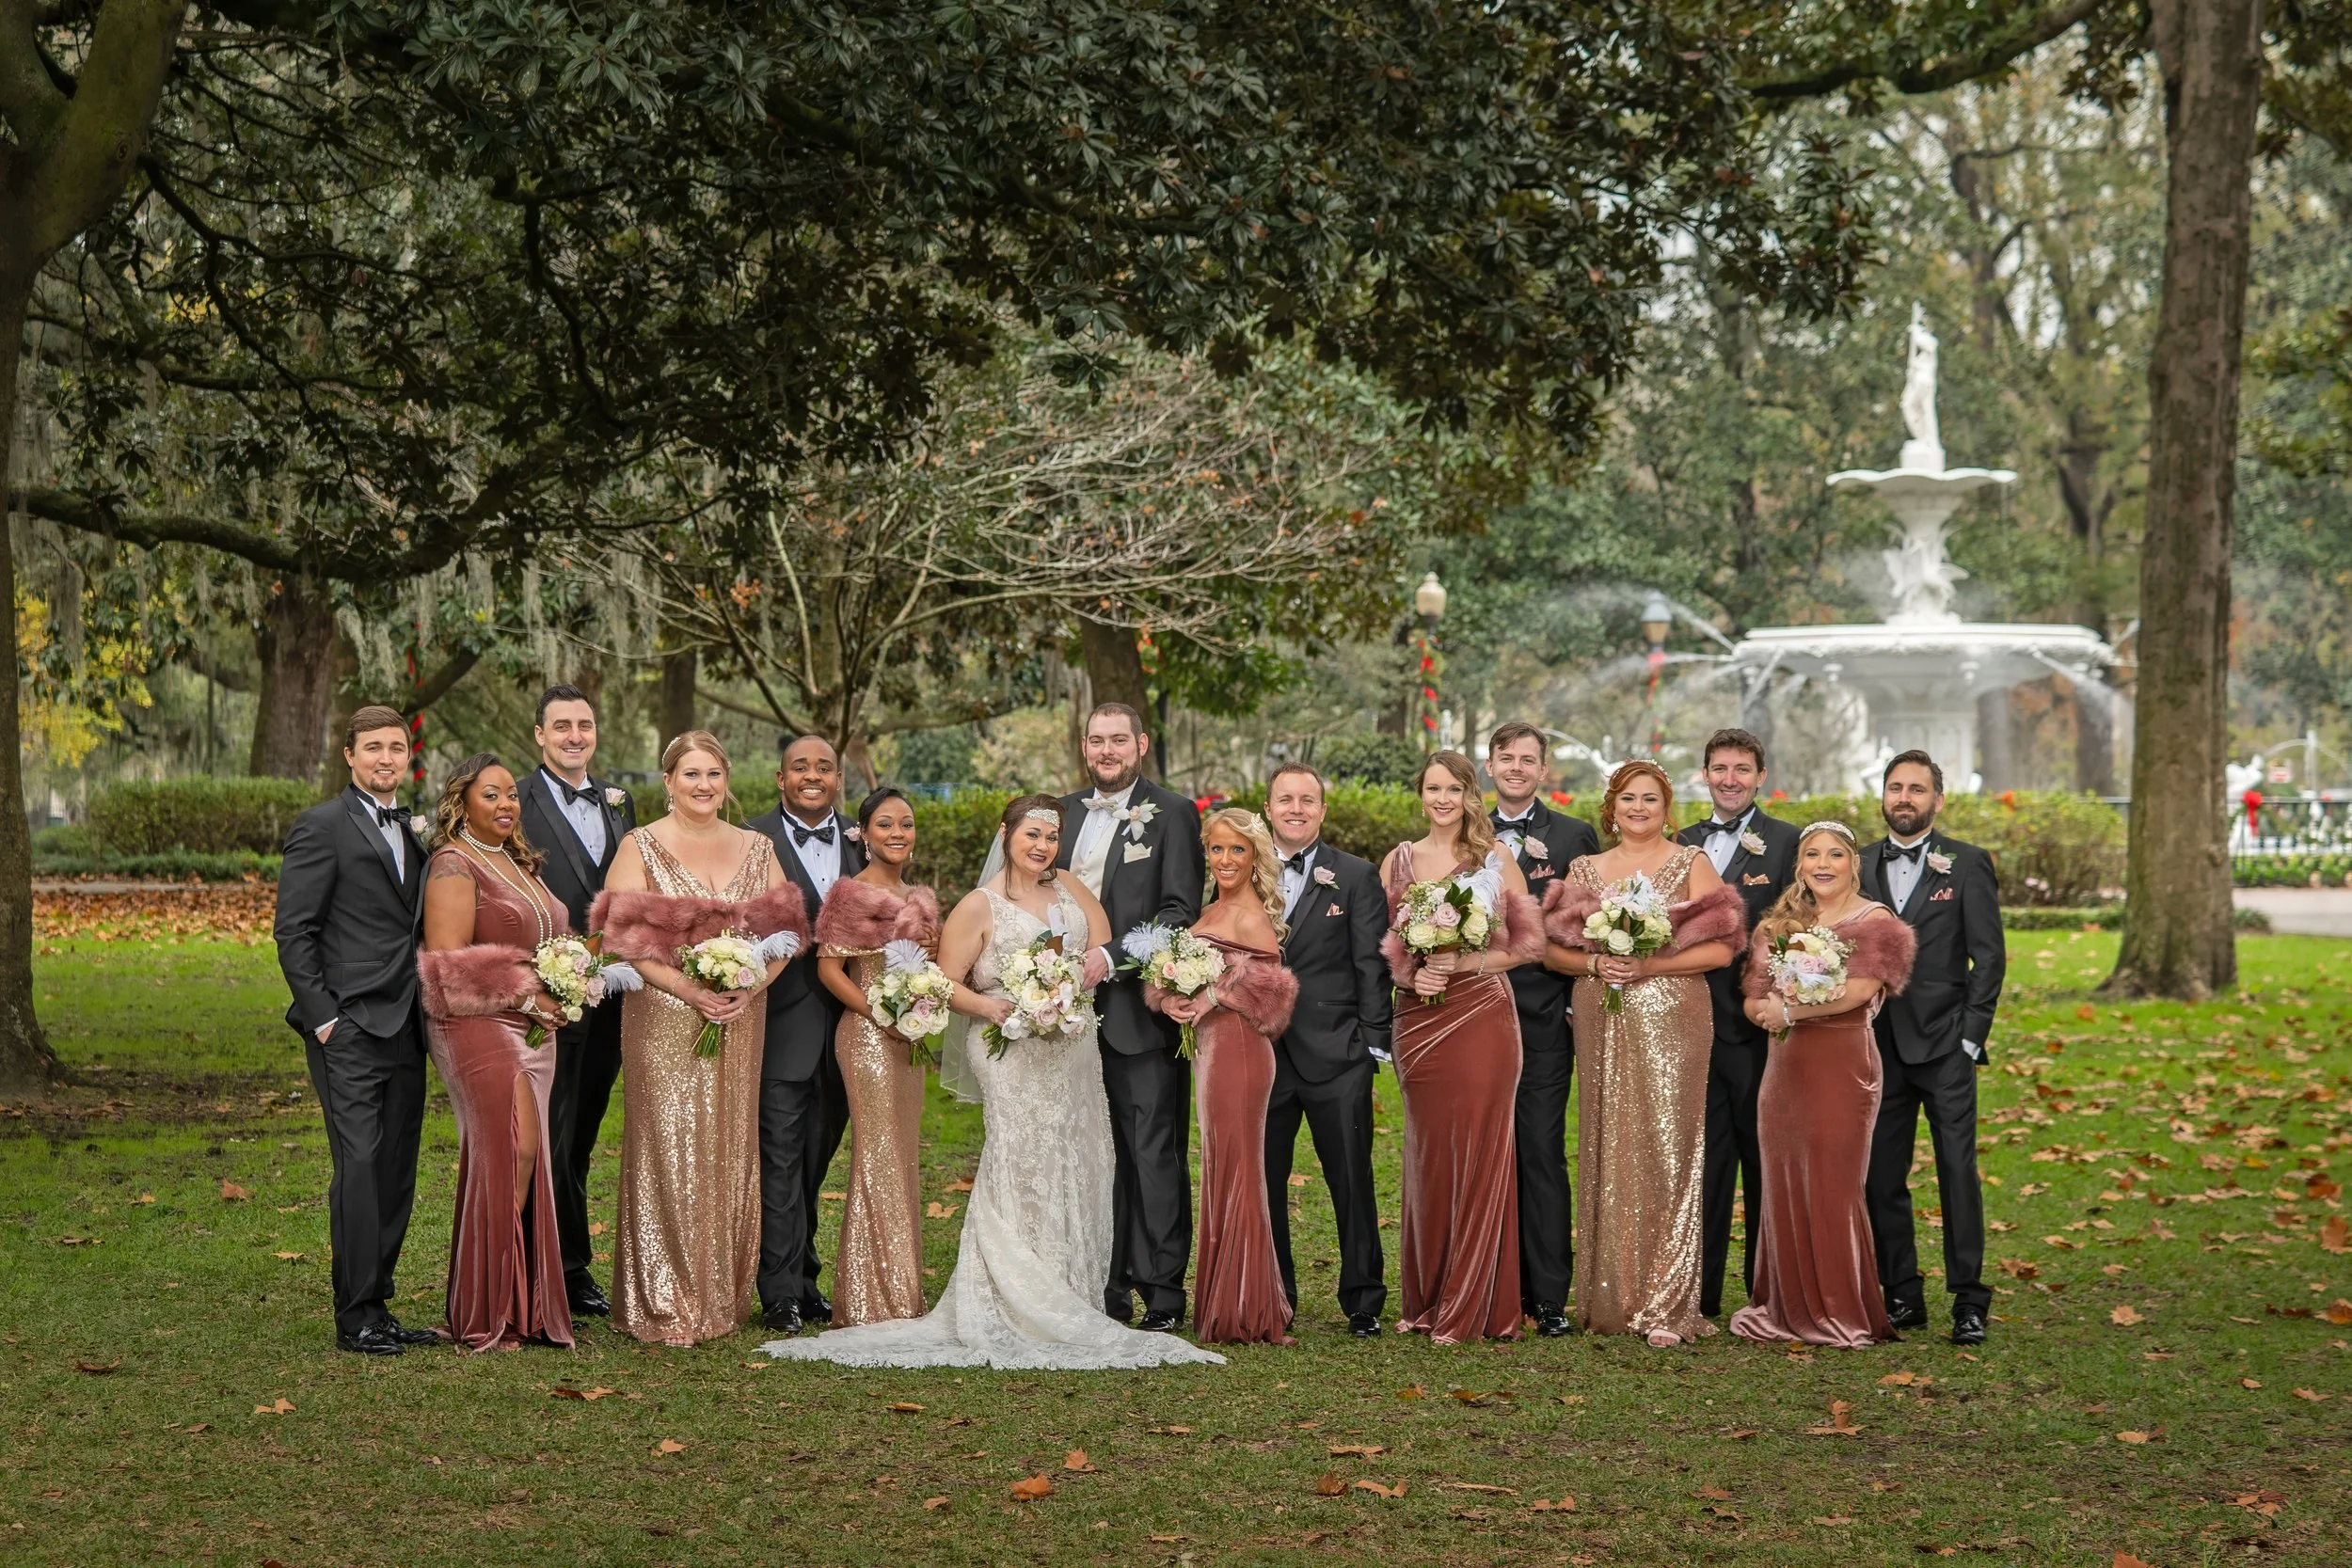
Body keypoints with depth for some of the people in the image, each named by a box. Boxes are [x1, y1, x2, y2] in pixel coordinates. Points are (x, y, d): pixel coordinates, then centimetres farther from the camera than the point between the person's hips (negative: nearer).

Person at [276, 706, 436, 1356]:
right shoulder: (321, 827, -5)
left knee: (397, 1174, 7)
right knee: (360, 1168, -10)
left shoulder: (412, 832, 18)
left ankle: (377, 1306, 13)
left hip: (405, 1032, 7)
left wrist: (428, 1016, 12)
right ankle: (355, 1318, -5)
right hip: (349, 1032, -7)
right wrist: (322, 1017, -14)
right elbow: (293, 932, -8)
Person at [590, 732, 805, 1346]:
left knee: (732, 1152, 5)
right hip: (664, 1020, -4)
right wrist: (690, 991, -18)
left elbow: (784, 932, 8)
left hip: (740, 1021, 4)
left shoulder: (757, 850, 12)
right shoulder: (641, 847, -1)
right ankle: (667, 1306, -1)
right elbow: (623, 937, -9)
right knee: (670, 1151, -6)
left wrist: (751, 989, -10)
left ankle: (724, 1296, 14)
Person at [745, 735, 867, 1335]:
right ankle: (781, 1292, 0)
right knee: (780, 1157, -3)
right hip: (783, 1021, -5)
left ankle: (804, 1276, 26)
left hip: (843, 1021, 5)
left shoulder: (859, 839, 9)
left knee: (818, 1156, 15)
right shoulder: (754, 840, -6)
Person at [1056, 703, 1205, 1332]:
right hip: (1079, 1012, 6)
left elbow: (1181, 912, -9)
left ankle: (1162, 1295, -2)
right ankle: (1105, 1291, 14)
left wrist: (1114, 957, -18)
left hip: (1141, 1011, -5)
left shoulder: (1172, 814, -1)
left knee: (1153, 1154, -5)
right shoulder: (1067, 813, 16)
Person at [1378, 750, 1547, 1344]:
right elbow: (1380, 944, 11)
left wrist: (1465, 963, -11)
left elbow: (1529, 943, 1)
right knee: (1427, 1154, 4)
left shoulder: (1497, 860, 4)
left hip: (1482, 1018, -2)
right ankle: (1427, 1300, 13)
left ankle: (1471, 1306, 1)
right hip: (1418, 1020, 2)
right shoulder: (1398, 861, 10)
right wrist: (1411, 975, -9)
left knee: (1478, 1151, -4)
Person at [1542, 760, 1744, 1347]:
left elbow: (1721, 948, -4)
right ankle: (1610, 1297, 9)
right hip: (1602, 1023, 3)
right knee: (1608, 1148, 3)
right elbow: (1553, 945, 10)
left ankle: (1667, 1305, -8)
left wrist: (1651, 965, -14)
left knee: (1665, 1149, -8)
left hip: (1670, 1018, -3)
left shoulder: (1691, 866, 5)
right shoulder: (1586, 870, 14)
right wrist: (1594, 964, -9)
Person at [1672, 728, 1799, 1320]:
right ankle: (1700, 1291, 12)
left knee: (1764, 1162, 4)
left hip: (1757, 1027, -4)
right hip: (1696, 1024, 4)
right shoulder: (1683, 843, 14)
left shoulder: (1788, 842, -2)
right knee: (1705, 1160, 8)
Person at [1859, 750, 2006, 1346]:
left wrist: (1971, 1035, -7)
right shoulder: (1858, 867, 11)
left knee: (1958, 1171, -7)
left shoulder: (1968, 865, 3)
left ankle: (1968, 1302, -3)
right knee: (1881, 1176, 4)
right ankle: (1902, 1297, 12)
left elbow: (1989, 956, -1)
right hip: (1879, 1045, 3)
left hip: (1945, 1046, -3)